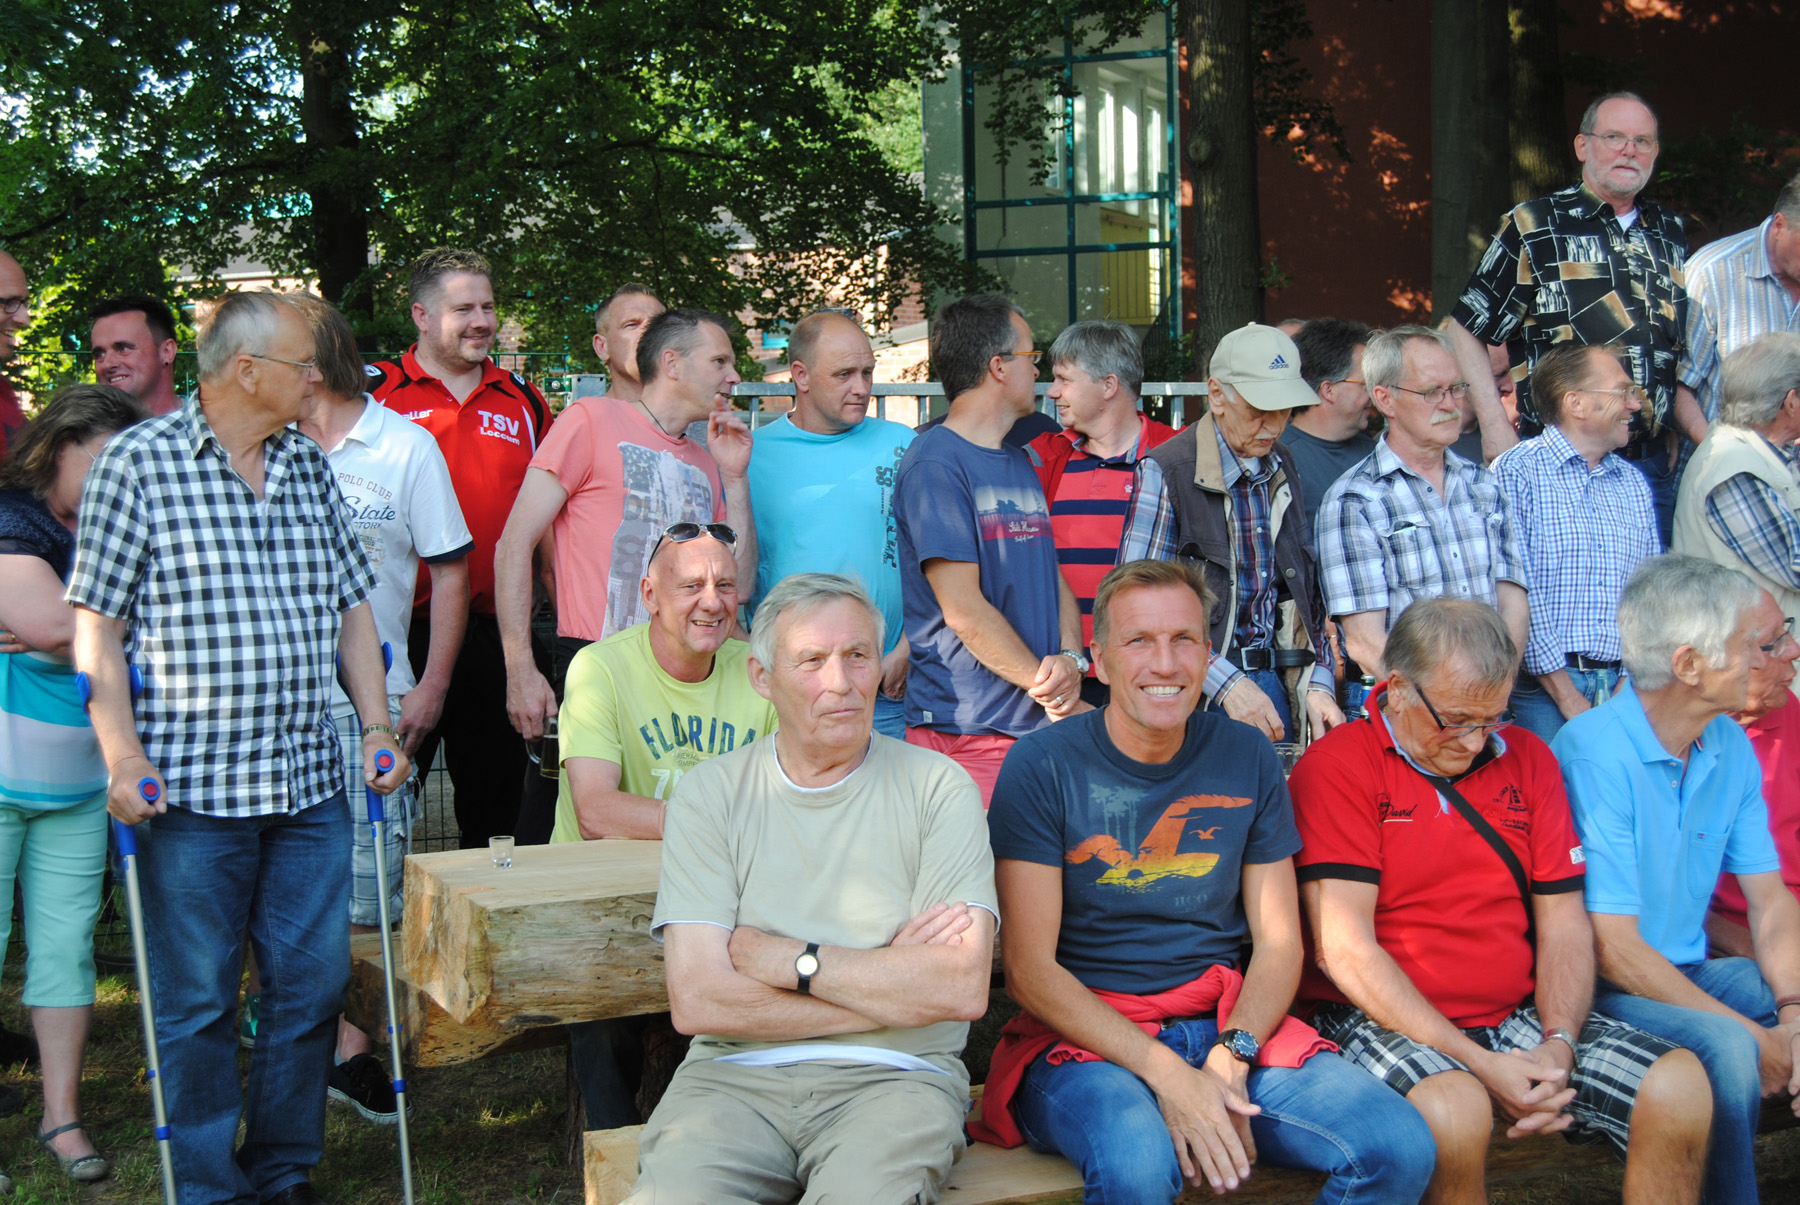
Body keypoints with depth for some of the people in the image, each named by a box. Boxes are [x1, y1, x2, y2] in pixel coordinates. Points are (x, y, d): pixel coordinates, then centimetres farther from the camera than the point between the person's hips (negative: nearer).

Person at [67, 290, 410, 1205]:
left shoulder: (309, 469, 12)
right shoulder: (139, 462, -4)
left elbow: (350, 606, 17)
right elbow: (97, 624, -5)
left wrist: (378, 726, 8)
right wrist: (122, 755, -13)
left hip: (309, 784, 5)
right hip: (191, 787, -5)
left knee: (314, 984, 8)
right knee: (199, 1002, 4)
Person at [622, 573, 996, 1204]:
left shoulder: (937, 786, 4)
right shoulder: (711, 791, 6)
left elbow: (964, 989, -8)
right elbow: (696, 1002, -6)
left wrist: (787, 959, -7)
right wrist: (891, 980, -6)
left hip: (894, 1076, -1)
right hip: (734, 1075, 1)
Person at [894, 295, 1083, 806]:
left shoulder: (1021, 465, 19)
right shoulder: (934, 463, -9)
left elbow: (1055, 581, 17)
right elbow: (962, 609, -14)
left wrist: (1071, 659, -4)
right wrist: (1051, 690, -9)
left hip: (1043, 726, 7)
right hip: (965, 731, -7)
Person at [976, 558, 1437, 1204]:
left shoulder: (1247, 758, 7)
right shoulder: (1041, 765, -5)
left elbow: (1278, 942, 8)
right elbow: (1029, 969, -9)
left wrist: (1230, 1057, -12)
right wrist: (1167, 1074, -19)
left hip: (1231, 1028, 4)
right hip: (1085, 1038, -4)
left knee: (1402, 1149, -17)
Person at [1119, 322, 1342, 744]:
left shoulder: (1283, 469, 10)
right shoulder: (1165, 474, -10)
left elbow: (1309, 593, 15)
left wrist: (1318, 685, 3)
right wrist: (1226, 685, -19)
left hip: (1273, 681, 5)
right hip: (1198, 691, -5)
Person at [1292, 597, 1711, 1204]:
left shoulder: (1525, 756, 11)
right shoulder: (1337, 766, -7)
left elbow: (1564, 921, 10)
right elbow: (1345, 951, -14)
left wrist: (1559, 1046, -10)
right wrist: (1478, 1064, -20)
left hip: (1519, 1017, 5)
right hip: (1385, 1022, -5)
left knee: (1680, 1084, -17)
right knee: (1455, 1109, -36)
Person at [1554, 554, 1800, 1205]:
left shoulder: (1730, 748, 5)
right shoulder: (1594, 750, -21)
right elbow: (1613, 946, -22)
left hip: (1693, 972, 8)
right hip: (1607, 989, -8)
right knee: (1725, 1048, -32)